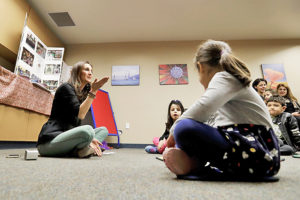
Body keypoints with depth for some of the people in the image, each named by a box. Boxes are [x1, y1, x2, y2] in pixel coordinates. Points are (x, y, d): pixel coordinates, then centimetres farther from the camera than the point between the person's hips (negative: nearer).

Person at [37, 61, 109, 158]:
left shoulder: (83, 93, 16)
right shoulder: (66, 87, -7)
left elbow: (77, 123, 12)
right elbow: (79, 115, -21)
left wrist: (90, 138, -4)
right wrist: (93, 92, -22)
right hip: (49, 140, -9)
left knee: (103, 130, 2)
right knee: (87, 130, -36)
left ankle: (78, 149, -17)